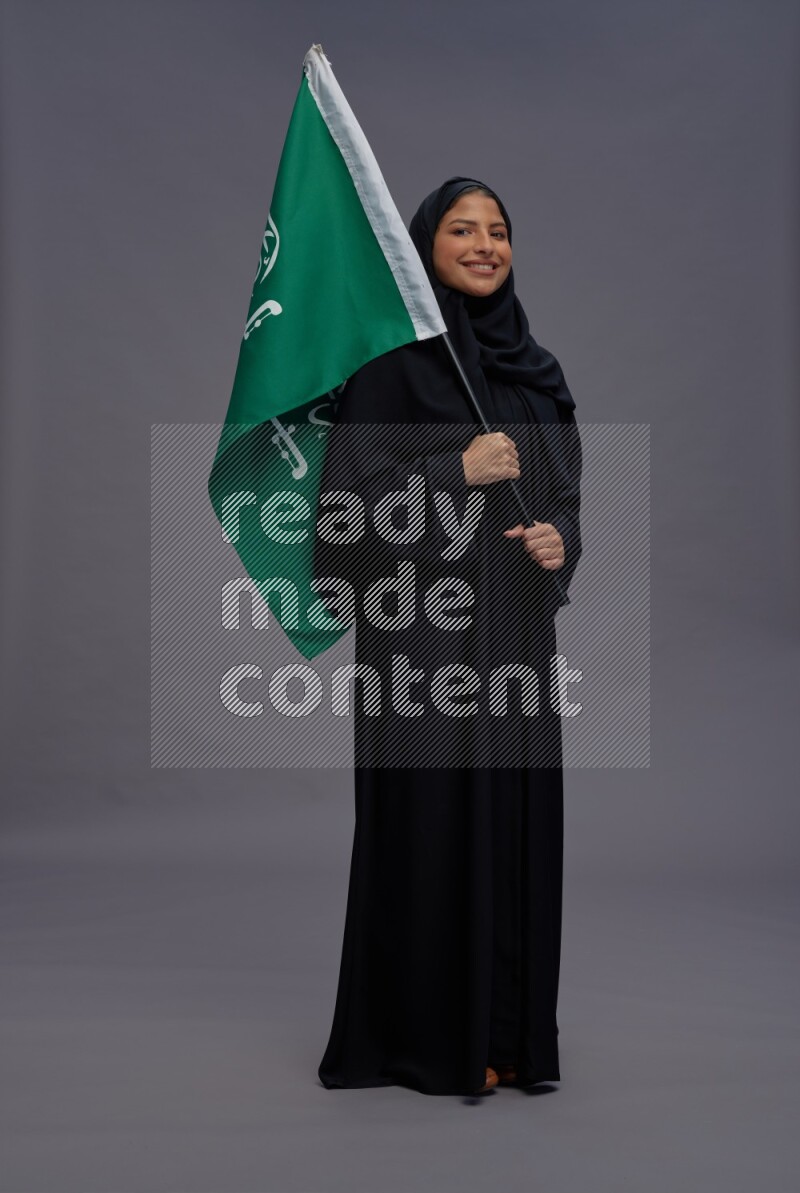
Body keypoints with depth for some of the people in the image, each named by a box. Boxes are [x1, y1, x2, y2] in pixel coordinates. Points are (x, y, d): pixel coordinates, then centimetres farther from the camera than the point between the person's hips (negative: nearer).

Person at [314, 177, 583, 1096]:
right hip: (425, 626, -5)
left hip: (516, 629, 6)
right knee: (430, 819, -2)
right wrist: (459, 472, -17)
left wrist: (560, 538, -6)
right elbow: (350, 489, -8)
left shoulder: (533, 366, 14)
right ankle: (429, 1036, 13)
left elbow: (565, 490, 15)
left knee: (515, 817, 7)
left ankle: (509, 1028, 20)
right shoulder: (393, 359, -3)